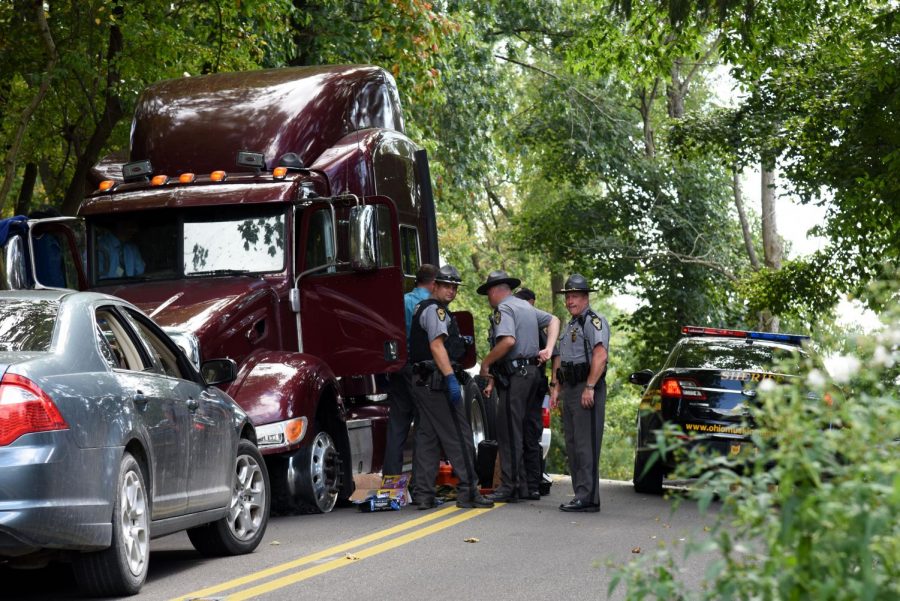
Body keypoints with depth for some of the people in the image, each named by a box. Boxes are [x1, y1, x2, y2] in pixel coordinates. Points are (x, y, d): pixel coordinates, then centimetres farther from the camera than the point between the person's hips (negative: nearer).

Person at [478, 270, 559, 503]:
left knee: (508, 431, -7)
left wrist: (485, 363, -14)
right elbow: (554, 320, 26)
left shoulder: (504, 309, -10)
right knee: (516, 430, 14)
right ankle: (523, 486, 17)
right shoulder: (526, 307, 19)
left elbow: (508, 341, -25)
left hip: (514, 376, -10)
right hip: (530, 372, 10)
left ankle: (509, 487, -8)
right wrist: (548, 349, 14)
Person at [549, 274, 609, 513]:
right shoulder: (570, 326, 23)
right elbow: (560, 359, 27)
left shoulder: (594, 321, -8)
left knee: (586, 445, -12)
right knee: (572, 445, 11)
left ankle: (588, 497, -13)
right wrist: (556, 388, 18)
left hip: (587, 389, -10)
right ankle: (581, 495, 16)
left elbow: (600, 356, -21)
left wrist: (590, 387, -26)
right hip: (570, 390, 10)